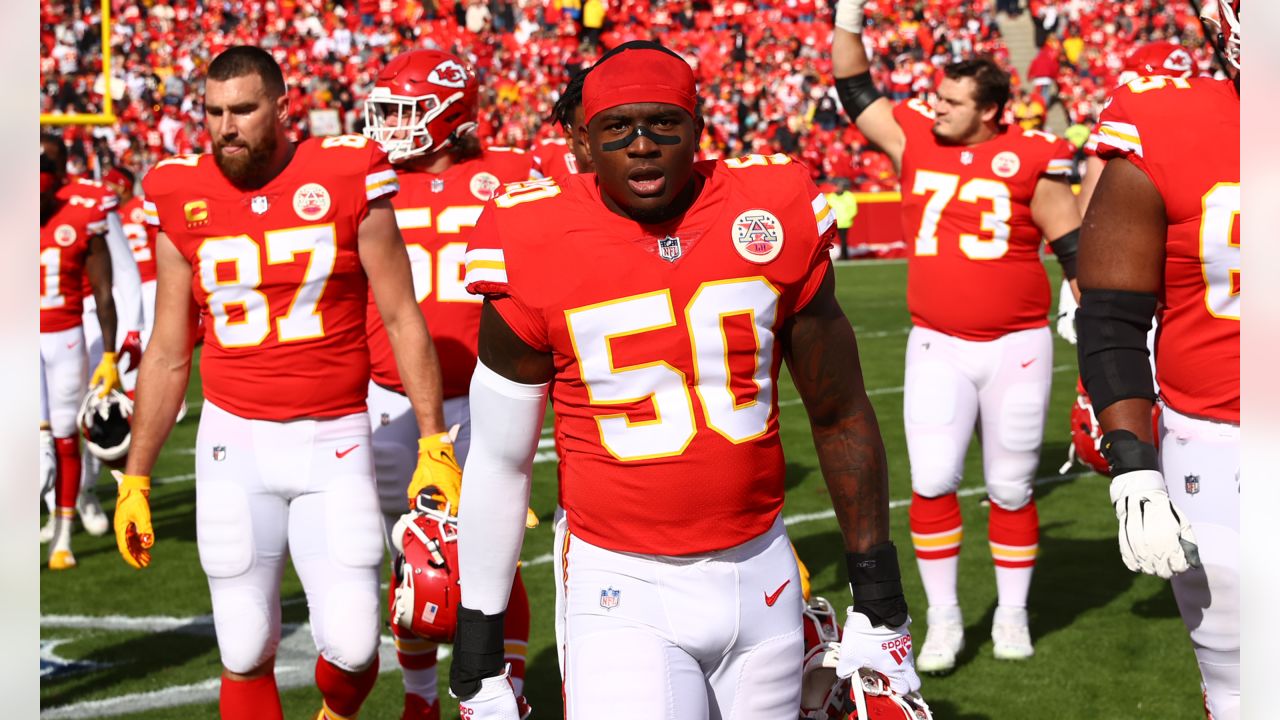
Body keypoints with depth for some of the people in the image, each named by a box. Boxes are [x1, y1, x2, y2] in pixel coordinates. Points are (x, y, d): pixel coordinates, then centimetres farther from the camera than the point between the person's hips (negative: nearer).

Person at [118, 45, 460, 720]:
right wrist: (135, 479, 11)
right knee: (245, 654, 4)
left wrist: (434, 445, -5)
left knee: (352, 647, -6)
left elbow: (401, 319, 0)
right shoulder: (183, 200, 2)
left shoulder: (347, 179, -5)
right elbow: (168, 355, 10)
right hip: (235, 439, 2)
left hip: (334, 441, -2)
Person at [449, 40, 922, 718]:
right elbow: (498, 464, 1)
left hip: (760, 576, 3)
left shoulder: (776, 220, -2)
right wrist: (478, 661, 4)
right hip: (623, 590, -2)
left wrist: (880, 605, 9)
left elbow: (839, 415, 7)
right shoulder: (538, 253, -7)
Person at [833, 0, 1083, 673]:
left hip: (1017, 346, -2)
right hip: (937, 346, 2)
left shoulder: (1029, 159, -6)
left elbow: (1073, 243, -1)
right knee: (932, 482, -6)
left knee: (1011, 488, 8)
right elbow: (855, 91, 9)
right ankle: (943, 618, 7)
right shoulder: (915, 140, 2)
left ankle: (1012, 615, 22)